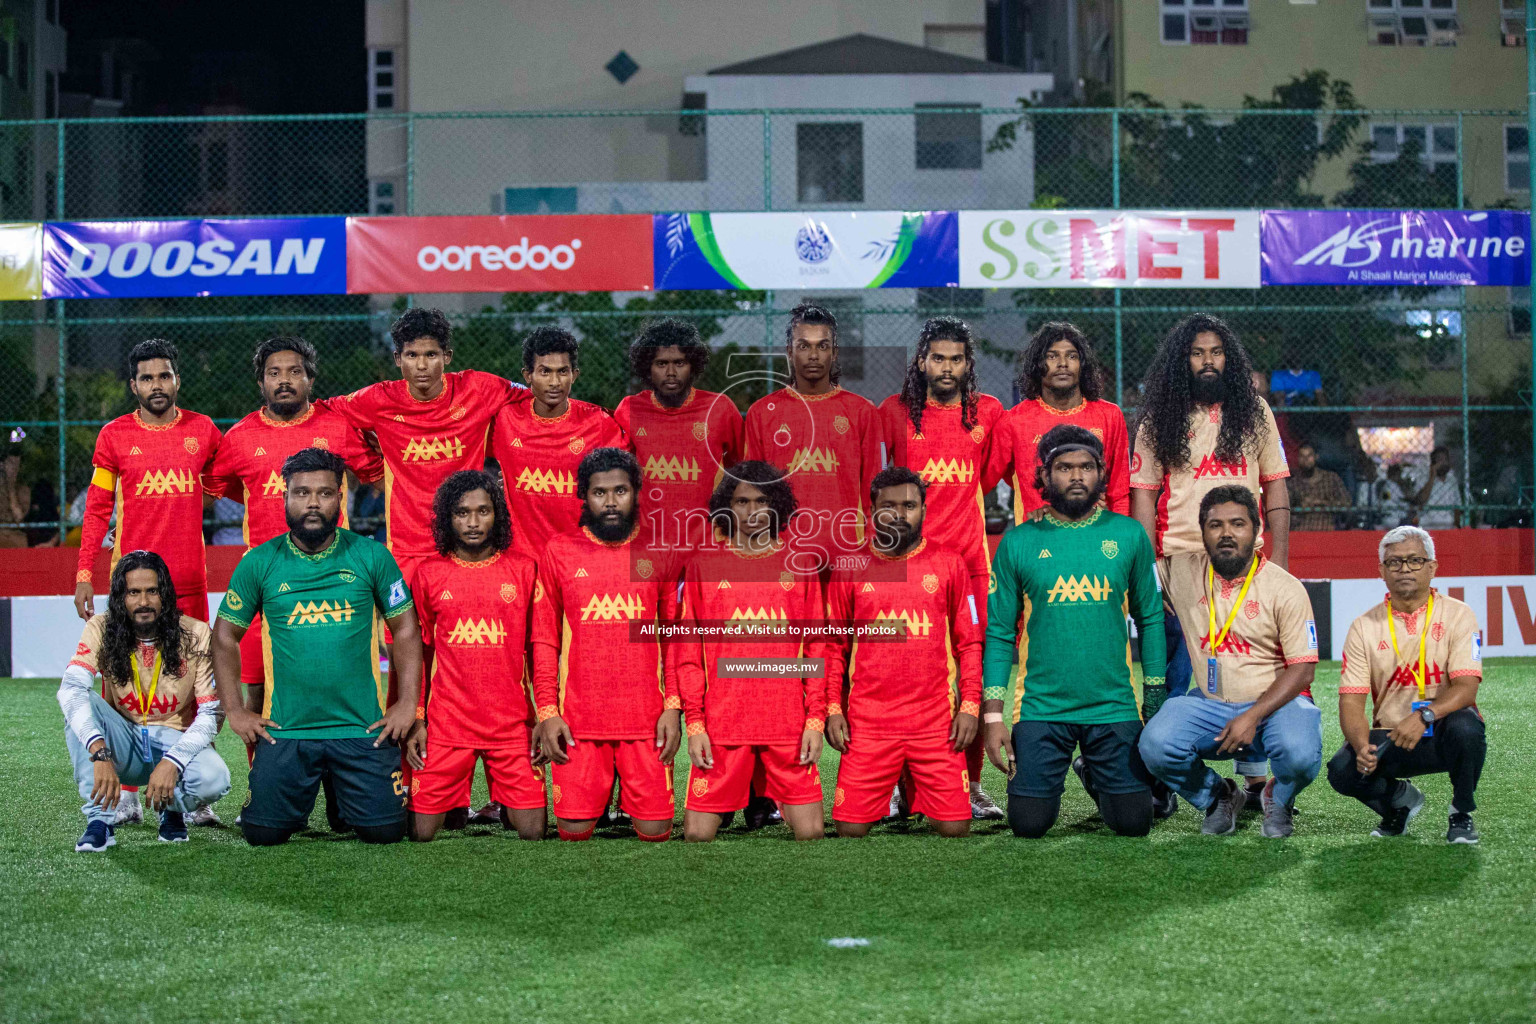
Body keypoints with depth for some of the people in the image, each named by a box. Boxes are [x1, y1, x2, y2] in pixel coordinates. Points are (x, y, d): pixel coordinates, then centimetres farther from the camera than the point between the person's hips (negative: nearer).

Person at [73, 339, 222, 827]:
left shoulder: (203, 431, 6)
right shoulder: (114, 436, 3)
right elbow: (97, 509, 6)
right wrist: (84, 574, -1)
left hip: (189, 580, 1)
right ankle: (127, 795, 5)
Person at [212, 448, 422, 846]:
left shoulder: (371, 556, 1)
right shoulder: (259, 563, 1)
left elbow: (405, 629, 6)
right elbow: (226, 636, 9)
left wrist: (407, 703, -2)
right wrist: (234, 710, 1)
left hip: (362, 727, 0)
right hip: (286, 730, 0)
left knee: (384, 830, -5)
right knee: (263, 833, -5)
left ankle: (344, 794, 29)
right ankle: (306, 792, 29)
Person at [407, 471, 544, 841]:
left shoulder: (523, 569, 3)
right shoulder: (429, 574, 5)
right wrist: (416, 719, 4)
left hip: (512, 725, 0)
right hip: (446, 725, 0)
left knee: (532, 832, -6)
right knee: (422, 833, -3)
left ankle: (505, 807, 24)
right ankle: (457, 806, 27)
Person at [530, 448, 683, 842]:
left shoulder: (659, 553, 7)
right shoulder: (559, 552, 5)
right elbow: (544, 640, 6)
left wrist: (673, 706, -1)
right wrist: (547, 712, -2)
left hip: (647, 719, 0)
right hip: (578, 722, 0)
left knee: (655, 831, -2)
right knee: (574, 830, -3)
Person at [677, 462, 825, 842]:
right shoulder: (703, 566, 7)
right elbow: (689, 651, 6)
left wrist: (816, 719, -1)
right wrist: (695, 723, -3)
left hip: (789, 725, 1)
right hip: (721, 726, 0)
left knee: (811, 832, -3)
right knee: (698, 834, -3)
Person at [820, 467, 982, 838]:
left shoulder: (949, 564, 7)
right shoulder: (850, 569, 6)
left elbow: (969, 642, 7)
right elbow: (832, 645, 9)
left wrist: (970, 705, -2)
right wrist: (833, 709, 0)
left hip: (937, 723, 0)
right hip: (866, 724, 0)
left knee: (954, 827, -5)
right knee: (850, 827, -6)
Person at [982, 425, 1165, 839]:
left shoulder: (1129, 536, 3)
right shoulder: (1018, 543, 0)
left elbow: (1150, 619, 8)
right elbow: (1000, 633, 2)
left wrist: (1156, 701, 5)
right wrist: (992, 715, -4)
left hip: (1115, 708, 1)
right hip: (1041, 708, -1)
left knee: (1133, 822, -3)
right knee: (1029, 823, -6)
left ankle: (1094, 776, 30)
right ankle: (1051, 781, 28)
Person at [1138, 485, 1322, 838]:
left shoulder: (1285, 588, -8)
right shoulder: (1182, 571, 1)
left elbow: (1302, 669, -10)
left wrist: (1253, 717, -22)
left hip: (1275, 702, -2)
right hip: (1209, 702, 3)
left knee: (1299, 753, -34)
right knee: (1156, 744, -26)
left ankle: (1279, 798, 7)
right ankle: (1219, 797, 7)